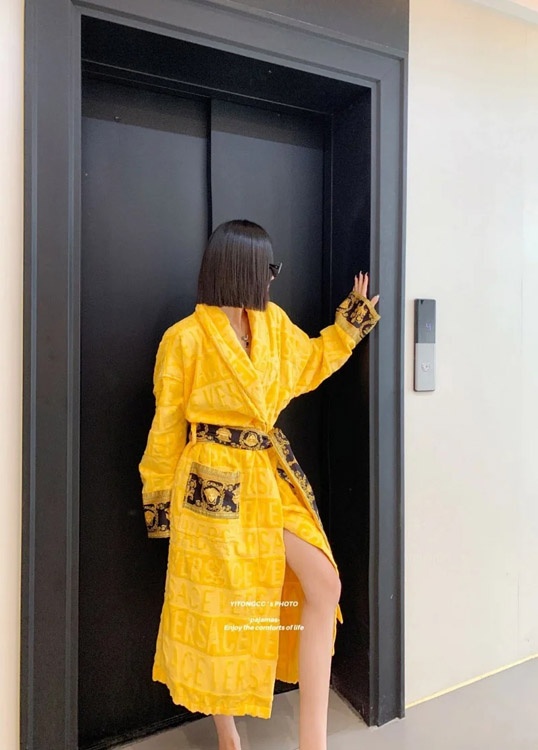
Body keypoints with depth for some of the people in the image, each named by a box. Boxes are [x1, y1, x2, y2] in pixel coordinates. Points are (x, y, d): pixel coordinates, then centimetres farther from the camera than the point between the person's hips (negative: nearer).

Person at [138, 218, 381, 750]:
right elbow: (166, 428, -6)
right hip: (214, 486, -6)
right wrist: (158, 498, 1)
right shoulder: (186, 338, -13)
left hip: (271, 478, 6)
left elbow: (313, 361, 23)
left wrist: (351, 320, 15)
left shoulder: (274, 324, 5)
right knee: (218, 608, 10)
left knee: (324, 584, -1)